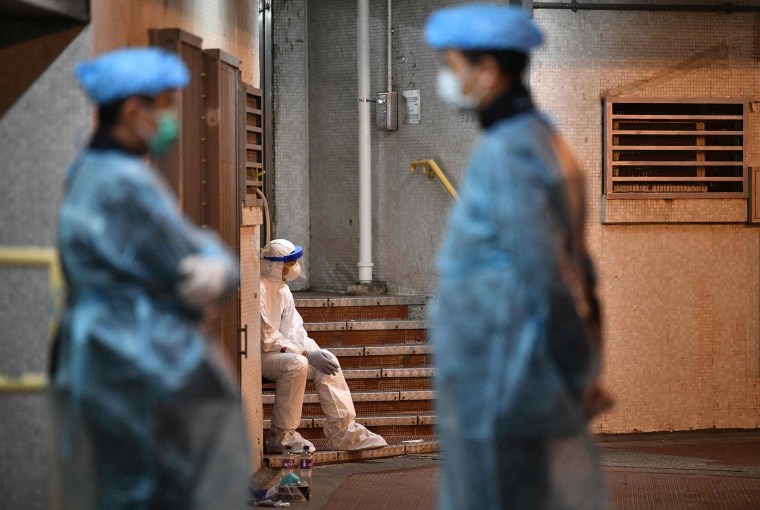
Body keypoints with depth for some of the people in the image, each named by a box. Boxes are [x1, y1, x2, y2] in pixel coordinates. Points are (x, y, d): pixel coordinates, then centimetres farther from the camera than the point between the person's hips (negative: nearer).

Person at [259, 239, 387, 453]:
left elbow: (294, 330, 11)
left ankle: (343, 429, -2)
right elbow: (268, 338, -21)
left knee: (327, 362, -3)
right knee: (296, 363, -33)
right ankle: (281, 436, -24)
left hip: (273, 351, 9)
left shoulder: (282, 289, 12)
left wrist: (315, 352, -8)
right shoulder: (258, 289, -19)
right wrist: (306, 354, -21)